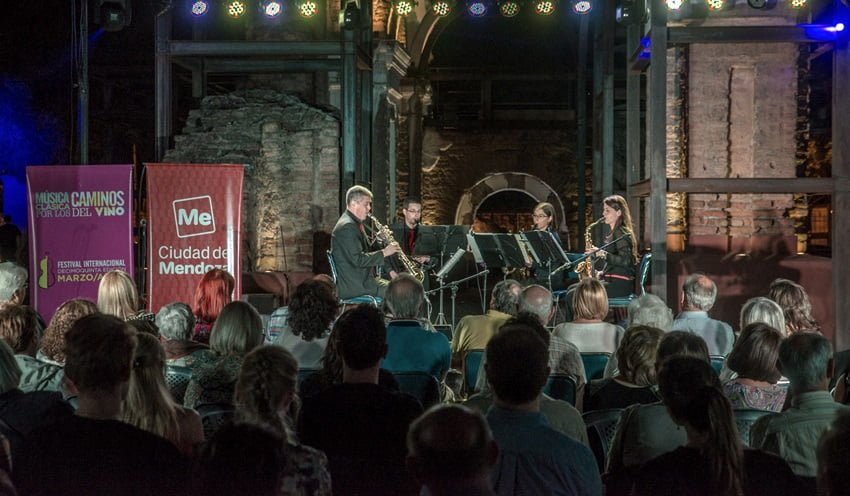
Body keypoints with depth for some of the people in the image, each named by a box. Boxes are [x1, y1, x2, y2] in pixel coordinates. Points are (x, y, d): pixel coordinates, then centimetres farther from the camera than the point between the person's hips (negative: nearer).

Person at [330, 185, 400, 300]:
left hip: (364, 279, 10)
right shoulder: (347, 227, -16)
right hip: (354, 285, -10)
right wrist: (383, 252, -15)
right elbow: (358, 260, -23)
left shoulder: (355, 223, 17)